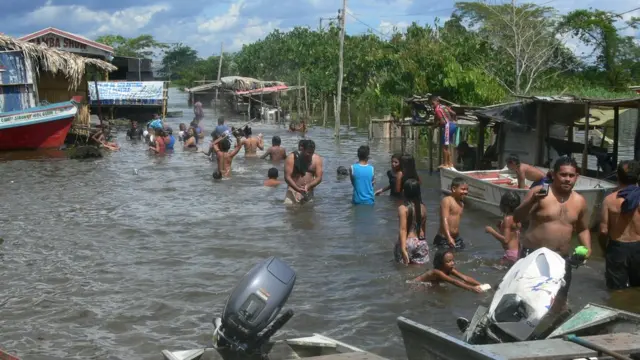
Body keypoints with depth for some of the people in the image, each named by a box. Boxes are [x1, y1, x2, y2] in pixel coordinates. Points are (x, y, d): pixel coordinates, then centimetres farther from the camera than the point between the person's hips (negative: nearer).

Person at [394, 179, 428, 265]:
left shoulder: (403, 208, -12)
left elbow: (403, 230, -18)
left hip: (408, 243, -4)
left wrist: (403, 249, -21)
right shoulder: (423, 207, 3)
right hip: (421, 243, 4)